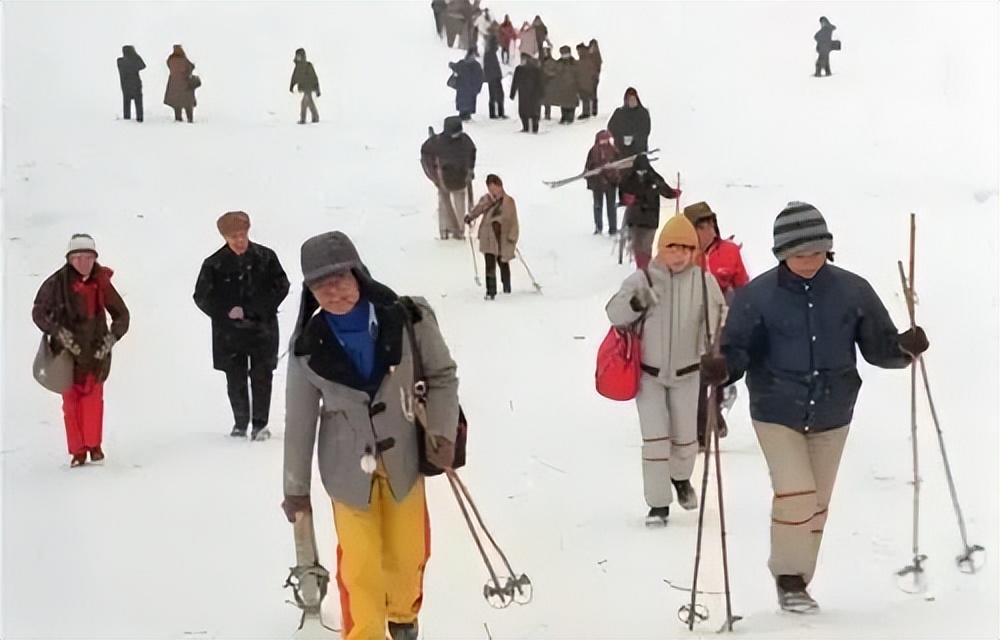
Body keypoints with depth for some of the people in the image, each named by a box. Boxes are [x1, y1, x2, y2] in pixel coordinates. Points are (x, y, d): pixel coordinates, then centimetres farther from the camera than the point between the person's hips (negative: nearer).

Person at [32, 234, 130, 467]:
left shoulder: (102, 283, -4)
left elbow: (121, 315, 4)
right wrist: (58, 332, -18)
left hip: (96, 351, 1)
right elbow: (39, 312, -6)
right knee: (71, 400, 3)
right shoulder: (57, 283, -11)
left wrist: (111, 338, -9)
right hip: (67, 351, -1)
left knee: (93, 398, 7)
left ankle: (94, 445, 22)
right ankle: (77, 450, 11)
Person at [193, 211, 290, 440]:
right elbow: (202, 297, 2)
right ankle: (240, 423, 19)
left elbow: (281, 286, -3)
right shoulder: (214, 264, -3)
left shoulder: (265, 258, -3)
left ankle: (260, 423, 9)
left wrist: (251, 310, -10)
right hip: (229, 332, 0)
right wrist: (227, 313, -12)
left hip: (262, 329, 0)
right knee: (235, 379, 4)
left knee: (261, 376, -1)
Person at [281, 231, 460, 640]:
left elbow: (442, 375, -3)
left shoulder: (408, 320, -16)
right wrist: (296, 488, 2)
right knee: (360, 565, 0)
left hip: (404, 458, 1)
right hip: (348, 468, -1)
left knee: (407, 555, 17)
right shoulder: (309, 347, -13)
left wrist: (442, 431, -15)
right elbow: (300, 422, -3)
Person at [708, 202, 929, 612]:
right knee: (795, 493, -15)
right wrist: (724, 367, -28)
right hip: (777, 412, -3)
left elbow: (878, 346, 1)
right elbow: (740, 349, -6)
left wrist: (905, 347, -18)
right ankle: (788, 576, 5)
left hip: (832, 414, 3)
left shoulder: (852, 290, -5)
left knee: (818, 502, 13)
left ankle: (799, 581, 29)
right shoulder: (757, 295, -11)